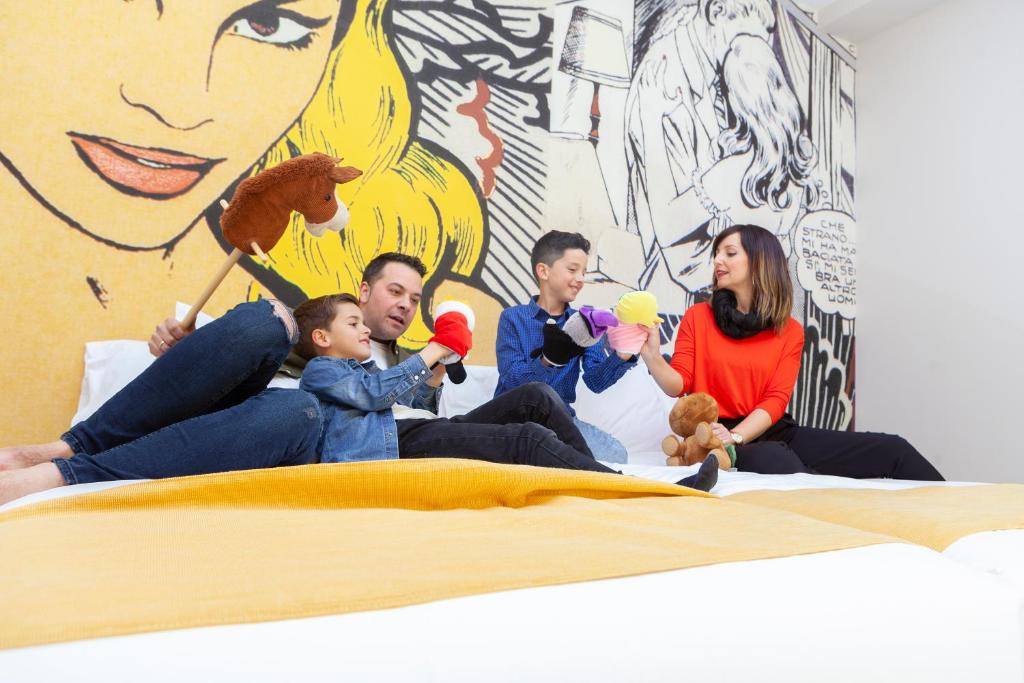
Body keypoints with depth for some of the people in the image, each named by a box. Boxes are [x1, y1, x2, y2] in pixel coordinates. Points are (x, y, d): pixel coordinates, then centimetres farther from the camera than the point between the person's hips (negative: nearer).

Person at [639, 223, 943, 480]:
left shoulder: (790, 331, 8)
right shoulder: (698, 317, 6)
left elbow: (775, 401, -2)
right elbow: (678, 385, -2)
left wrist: (735, 436, -19)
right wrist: (652, 356, -22)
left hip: (773, 431, 3)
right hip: (719, 436, -3)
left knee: (893, 450, -11)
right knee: (776, 460, -39)